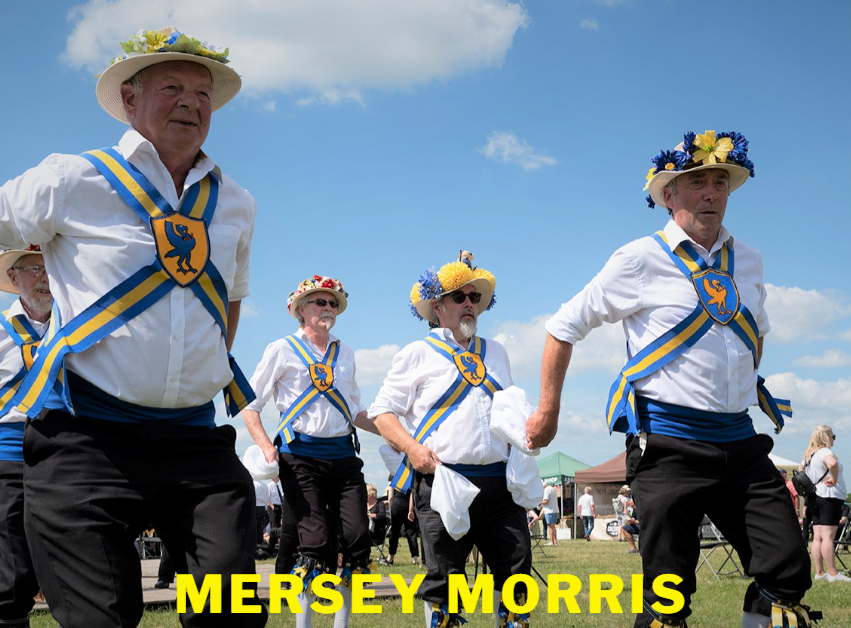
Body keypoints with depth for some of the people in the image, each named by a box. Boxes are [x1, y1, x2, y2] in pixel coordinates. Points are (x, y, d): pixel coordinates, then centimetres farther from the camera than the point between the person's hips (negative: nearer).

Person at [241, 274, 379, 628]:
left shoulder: (345, 354, 18)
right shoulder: (282, 350, 5)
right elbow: (250, 404, 3)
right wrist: (267, 447, -12)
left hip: (343, 455, 4)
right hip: (301, 456, -4)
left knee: (358, 539, -6)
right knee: (316, 542, -10)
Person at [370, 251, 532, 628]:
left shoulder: (495, 353, 21)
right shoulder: (418, 354, 6)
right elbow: (382, 411, 3)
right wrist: (412, 448, -13)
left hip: (498, 482, 5)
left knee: (516, 568, 4)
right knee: (444, 578, -2)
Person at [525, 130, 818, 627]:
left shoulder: (748, 261, 11)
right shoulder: (641, 260, -4)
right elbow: (564, 327, 4)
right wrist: (548, 411, 6)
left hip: (740, 442, 5)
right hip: (669, 444, -5)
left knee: (788, 572, 2)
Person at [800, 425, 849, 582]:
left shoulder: (809, 454, 16)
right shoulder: (825, 451, -13)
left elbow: (800, 469, 31)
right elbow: (832, 463, -34)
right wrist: (834, 479, -20)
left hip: (814, 497, 9)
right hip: (830, 497, -9)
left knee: (817, 537, 6)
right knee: (828, 537, -10)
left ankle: (819, 572, 7)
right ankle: (833, 574, -10)